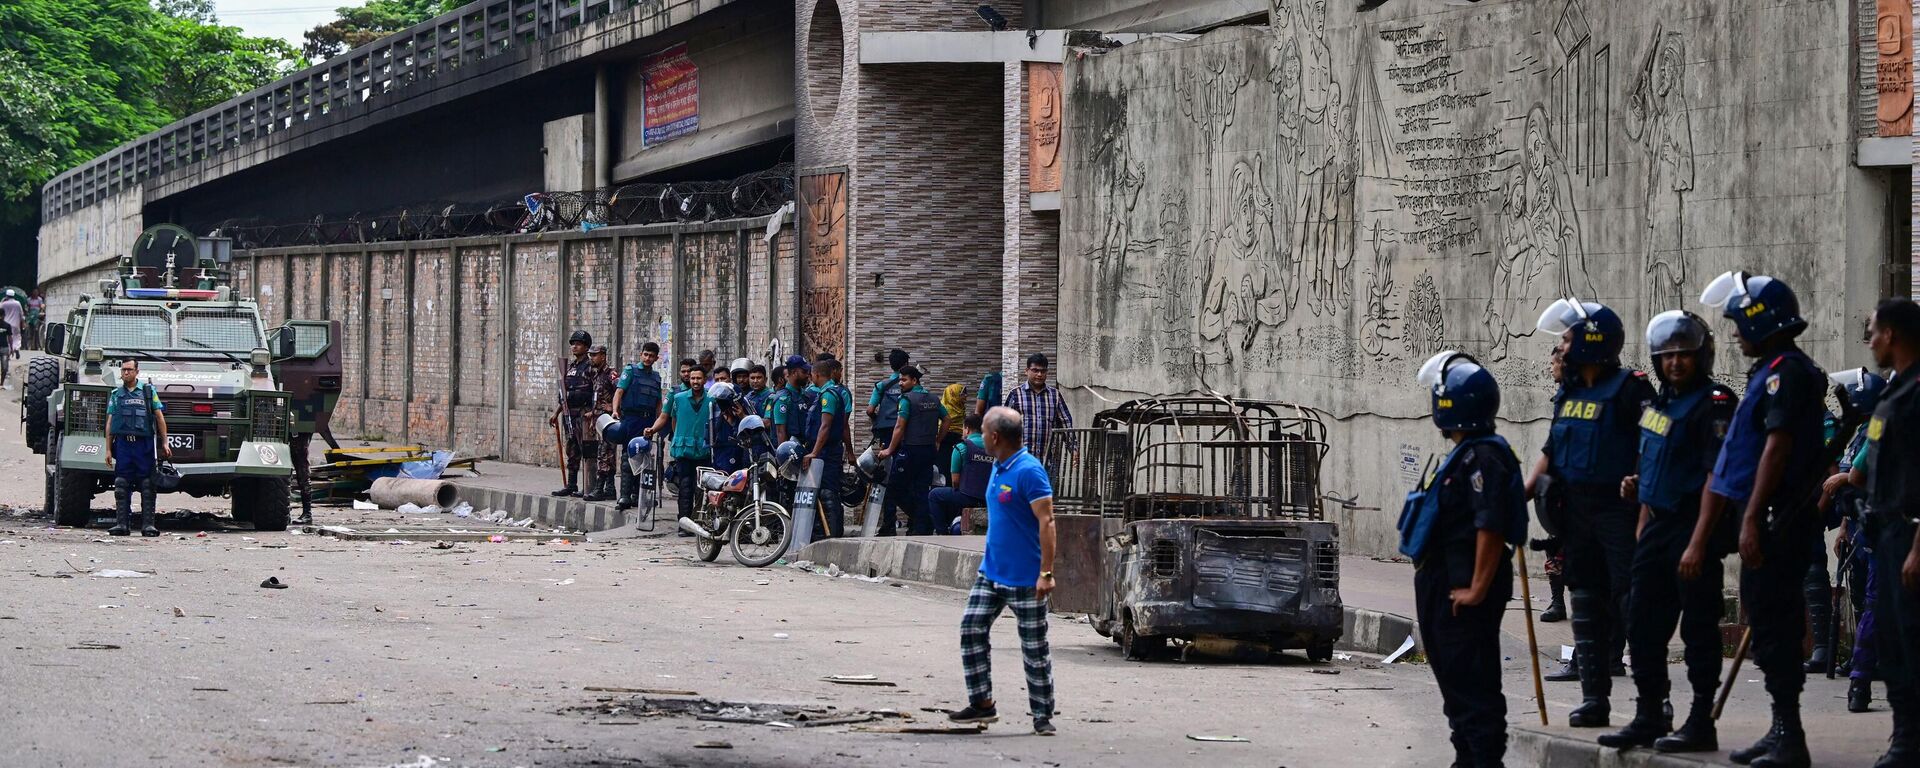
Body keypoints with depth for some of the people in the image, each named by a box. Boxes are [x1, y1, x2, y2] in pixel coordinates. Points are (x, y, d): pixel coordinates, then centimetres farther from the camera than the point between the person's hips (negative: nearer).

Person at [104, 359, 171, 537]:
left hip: (144, 443, -2)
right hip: (123, 443, 2)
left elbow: (159, 417, 8)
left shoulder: (148, 390, 8)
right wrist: (108, 450, 6)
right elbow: (110, 423, 12)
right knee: (121, 487, -1)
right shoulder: (116, 394, 13)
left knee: (147, 486, -3)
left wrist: (164, 443, 2)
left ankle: (148, 524, -3)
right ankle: (122, 523, 1)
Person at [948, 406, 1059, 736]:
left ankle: (1042, 716, 10)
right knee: (971, 630, 2)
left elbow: (1046, 522, -21)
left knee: (1035, 648, 2)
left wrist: (1046, 573, -25)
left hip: (1024, 579, -9)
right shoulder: (998, 469, 10)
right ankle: (981, 703, 11)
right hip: (991, 572, 9)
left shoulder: (1029, 471, -18)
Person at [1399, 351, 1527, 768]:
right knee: (1453, 678, 17)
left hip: (1465, 595, -11)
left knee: (1473, 683, -9)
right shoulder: (1464, 453, 16)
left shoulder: (1483, 457, -18)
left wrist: (1477, 588, -25)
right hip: (1442, 587, 11)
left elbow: (1491, 527, -25)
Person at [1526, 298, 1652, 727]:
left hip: (1619, 510, -8)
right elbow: (1551, 450, 22)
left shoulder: (1629, 389, -9)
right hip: (1576, 510, 8)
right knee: (1587, 604, 9)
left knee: (1631, 601, -9)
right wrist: (1527, 489, 9)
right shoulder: (1568, 393, 15)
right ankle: (1594, 698, 13)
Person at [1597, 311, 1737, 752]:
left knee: (1698, 628, -3)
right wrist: (1643, 529, 16)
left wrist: (1698, 543, -23)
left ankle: (1701, 724, 3)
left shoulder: (1713, 405, -13)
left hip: (1694, 526, -9)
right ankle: (1649, 719, 20)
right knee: (1644, 626, 11)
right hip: (1657, 525, 9)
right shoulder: (1658, 404, 15)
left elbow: (1717, 480, -19)